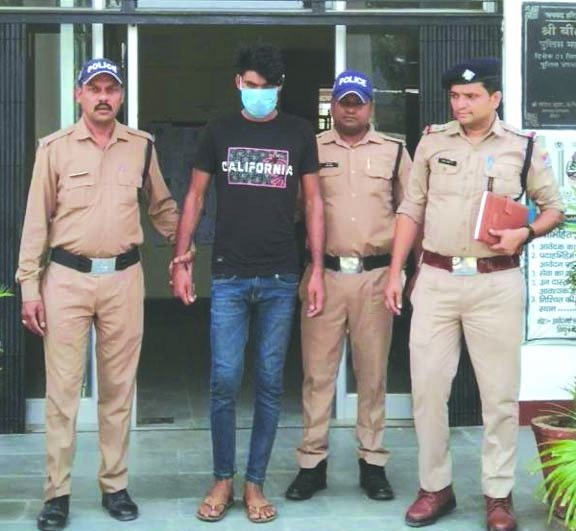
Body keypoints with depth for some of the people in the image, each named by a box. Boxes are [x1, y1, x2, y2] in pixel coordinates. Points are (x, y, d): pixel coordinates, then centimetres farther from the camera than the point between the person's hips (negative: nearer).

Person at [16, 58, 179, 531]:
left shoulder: (141, 146, 6)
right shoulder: (54, 148, 1)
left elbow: (162, 205, 20)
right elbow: (37, 220, 1)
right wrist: (29, 287, -2)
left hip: (124, 278, 2)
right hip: (67, 277, -2)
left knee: (119, 387, 8)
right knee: (62, 388, 0)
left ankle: (115, 485, 18)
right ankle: (57, 492, 8)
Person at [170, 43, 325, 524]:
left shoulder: (298, 133, 6)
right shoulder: (219, 132, 6)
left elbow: (313, 202, 7)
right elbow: (195, 197, 10)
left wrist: (317, 270, 1)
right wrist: (181, 260, 2)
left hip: (280, 278, 0)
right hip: (229, 276, 0)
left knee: (269, 384, 4)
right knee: (225, 381, -3)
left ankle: (255, 483, 14)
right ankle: (223, 480, 13)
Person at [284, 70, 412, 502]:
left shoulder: (394, 151, 8)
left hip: (376, 275, 1)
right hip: (324, 272, 0)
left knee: (373, 372, 7)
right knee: (318, 371, 2)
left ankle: (372, 462, 17)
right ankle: (312, 462, 12)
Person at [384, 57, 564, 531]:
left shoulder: (524, 148, 0)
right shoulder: (432, 141, 5)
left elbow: (554, 208, 8)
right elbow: (411, 210, 9)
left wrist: (525, 233, -12)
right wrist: (395, 272, 4)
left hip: (496, 282, -2)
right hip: (436, 279, 2)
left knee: (500, 392, 4)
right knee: (427, 385, 5)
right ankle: (435, 487, 19)